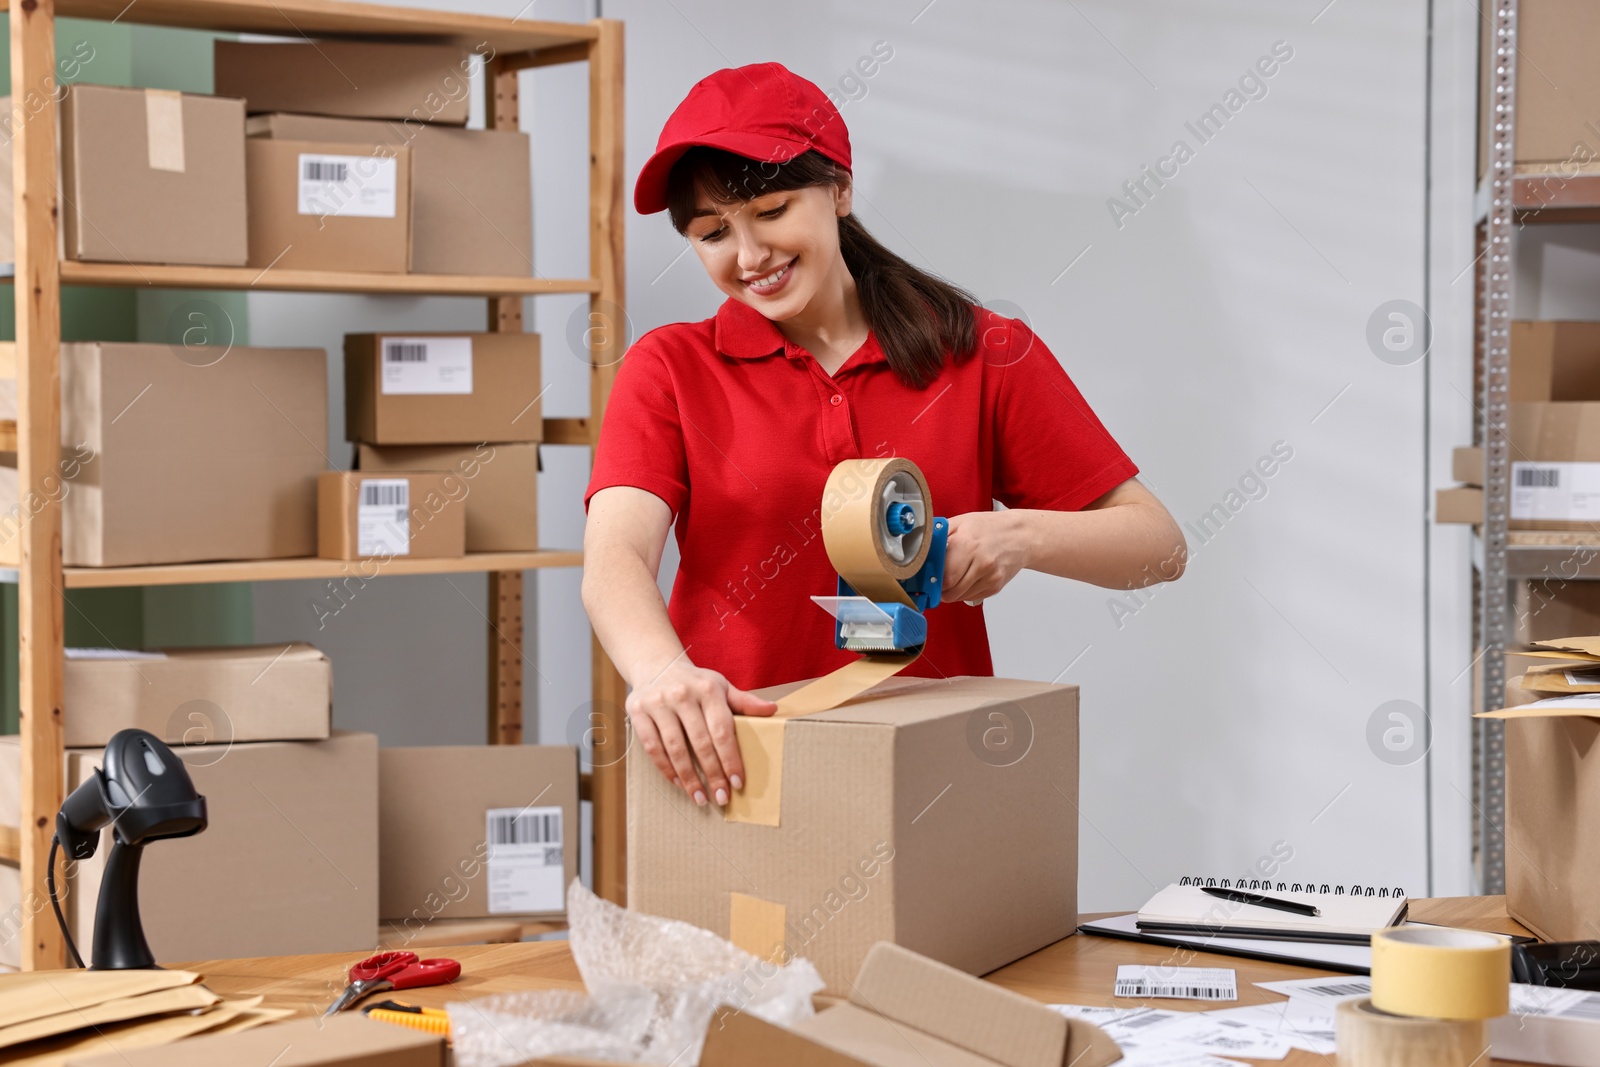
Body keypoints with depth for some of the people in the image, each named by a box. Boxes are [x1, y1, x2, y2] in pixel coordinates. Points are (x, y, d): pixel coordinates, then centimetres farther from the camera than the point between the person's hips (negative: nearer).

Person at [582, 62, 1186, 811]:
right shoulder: (671, 369, 9)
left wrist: (1020, 535, -12)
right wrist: (661, 670, -30)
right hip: (730, 764, 0)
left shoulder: (984, 357, 9)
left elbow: (1157, 545, 8)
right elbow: (615, 558, -9)